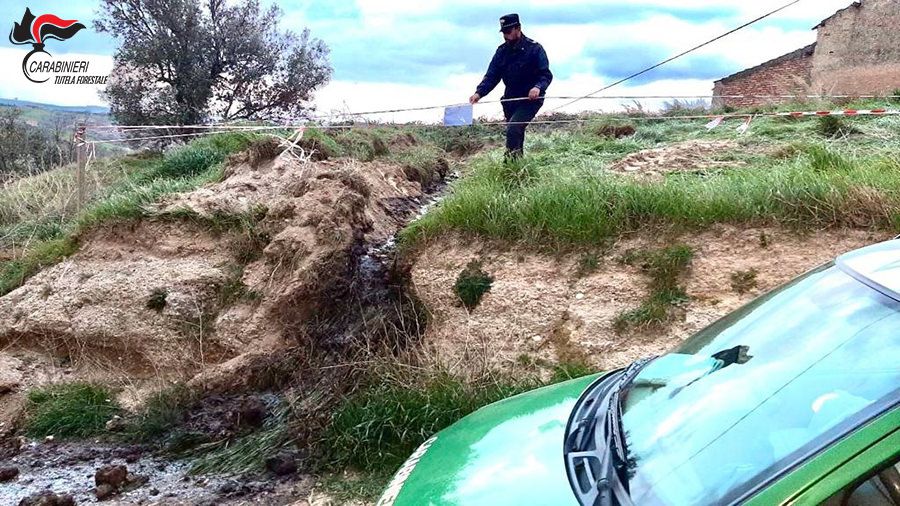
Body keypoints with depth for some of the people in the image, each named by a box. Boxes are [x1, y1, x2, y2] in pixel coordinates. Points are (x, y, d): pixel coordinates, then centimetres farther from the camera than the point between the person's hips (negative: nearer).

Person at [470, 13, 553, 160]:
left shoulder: (534, 49, -13)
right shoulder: (502, 51, 2)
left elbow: (546, 75, -16)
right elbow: (491, 76, -2)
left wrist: (538, 87, -38)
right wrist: (479, 92, -20)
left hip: (530, 99, -6)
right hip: (511, 99, 6)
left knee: (513, 129, -24)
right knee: (516, 134, 16)